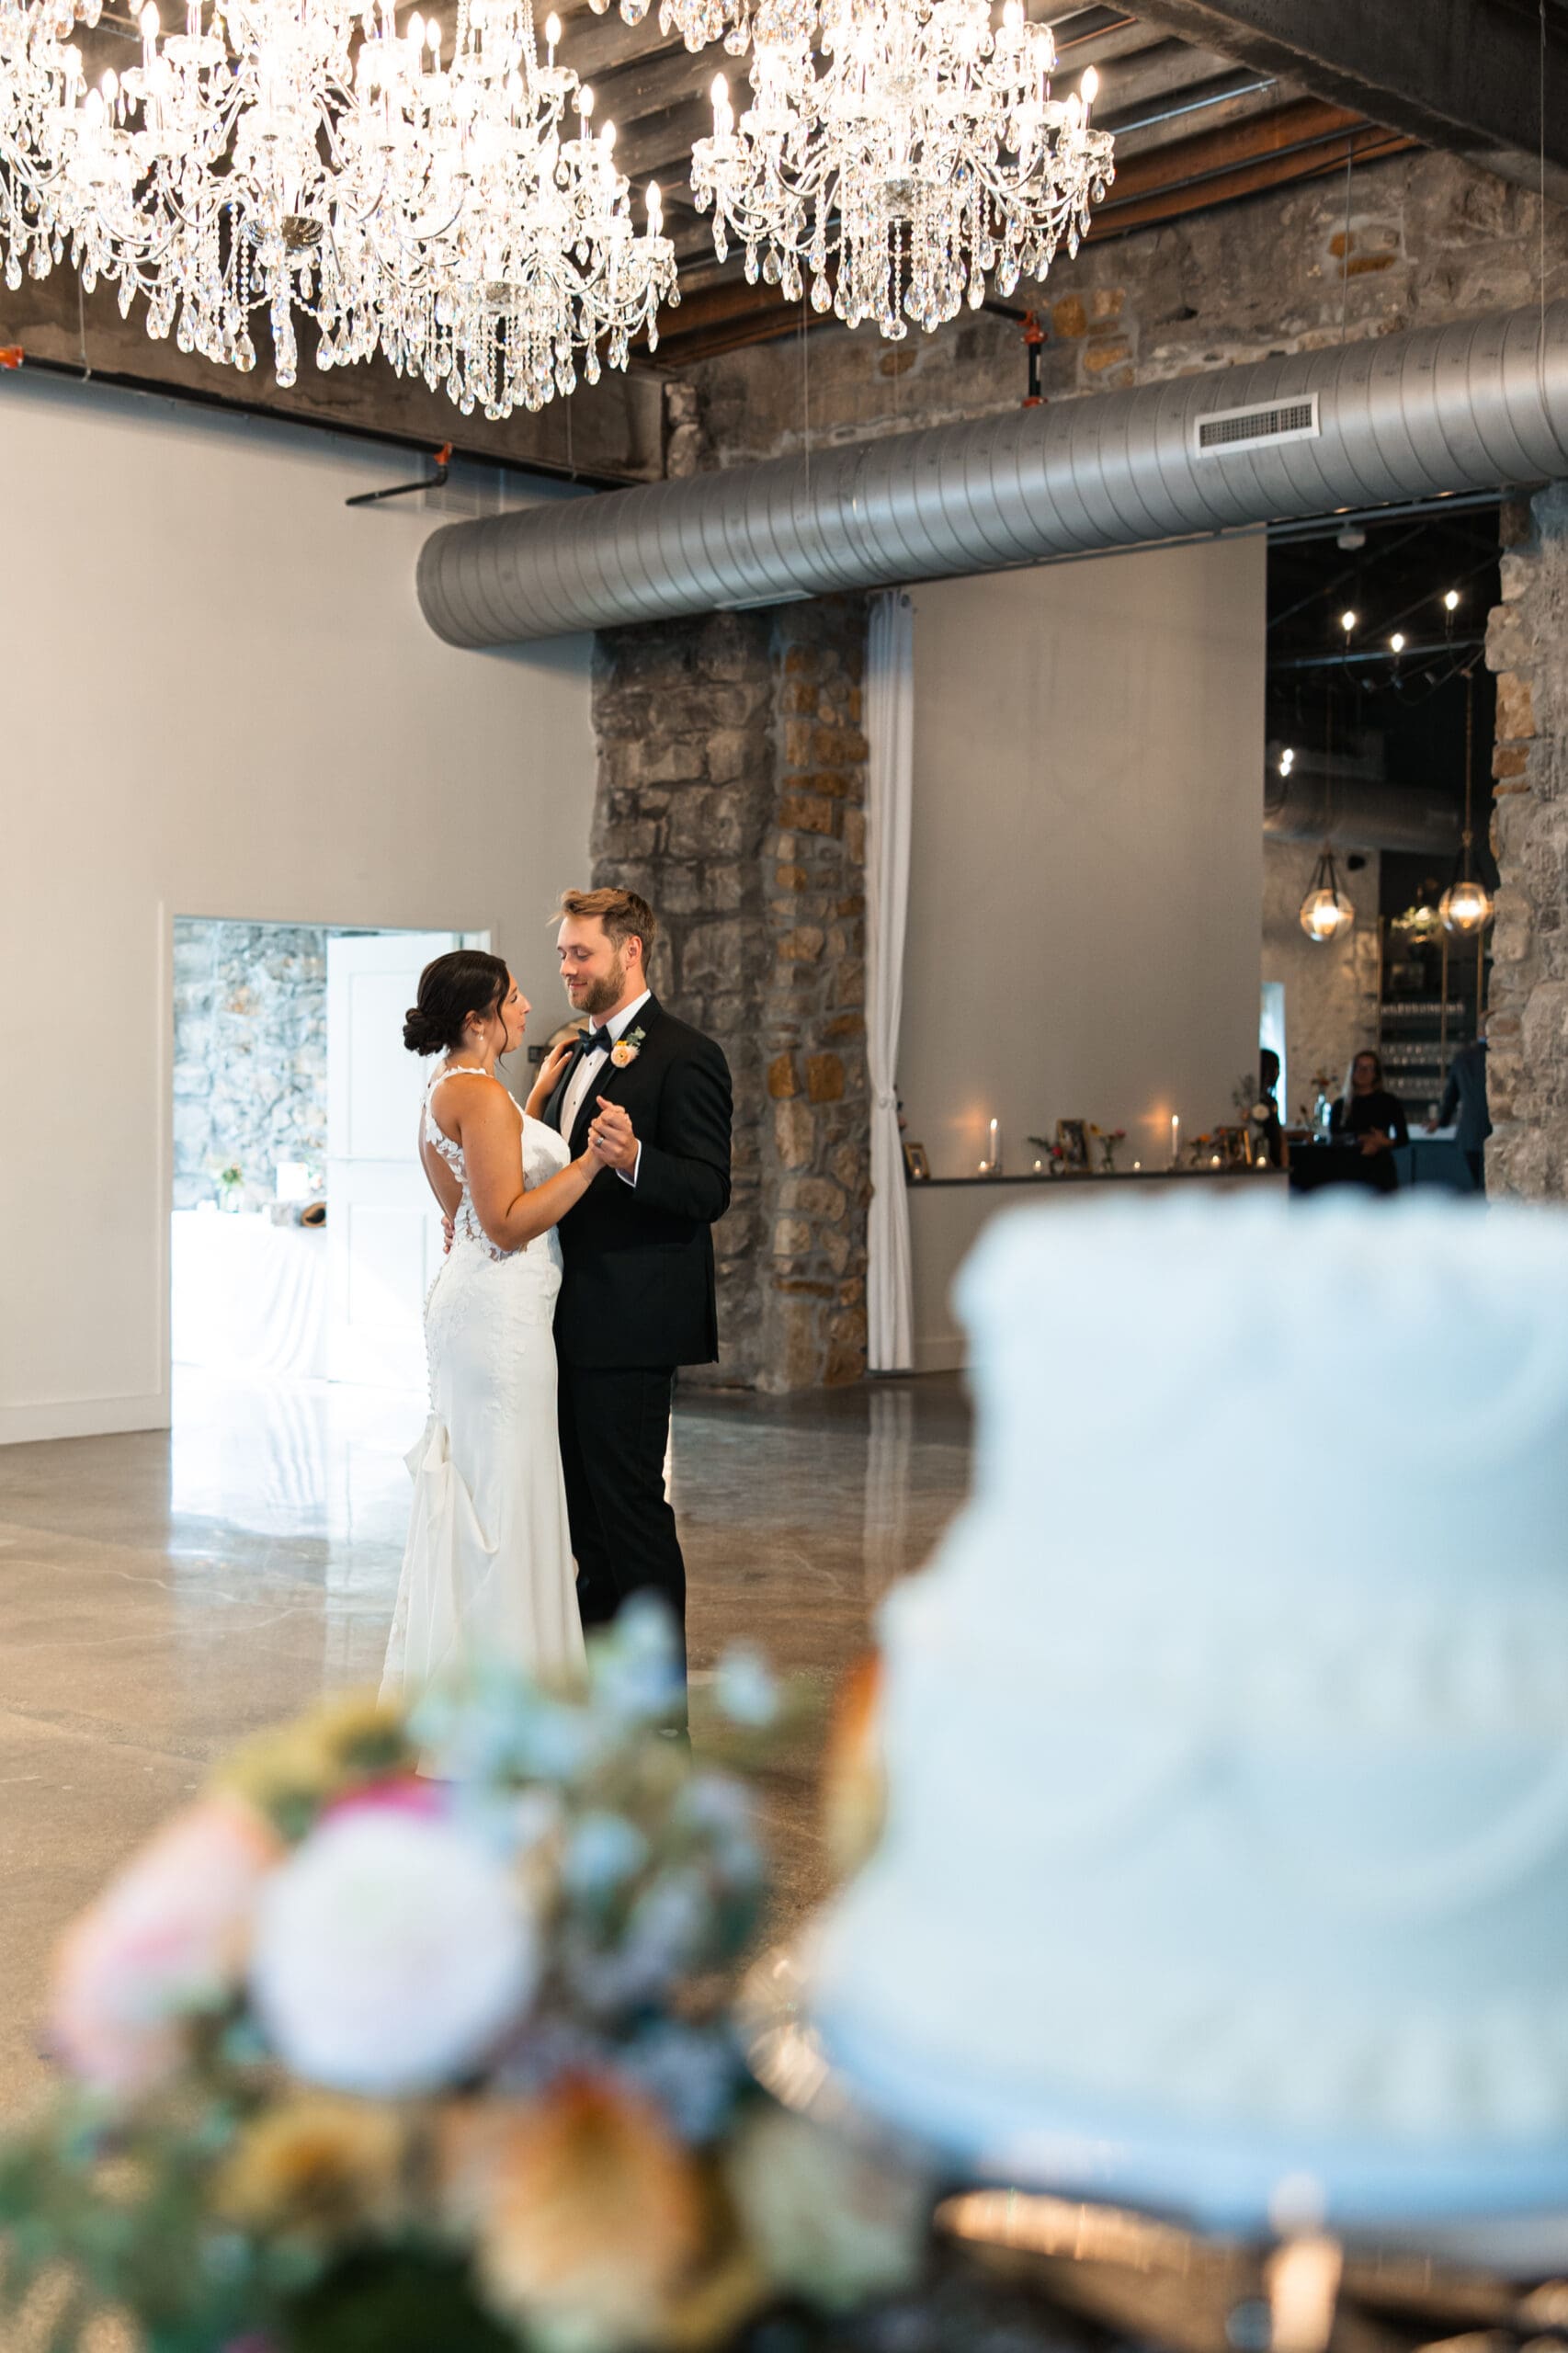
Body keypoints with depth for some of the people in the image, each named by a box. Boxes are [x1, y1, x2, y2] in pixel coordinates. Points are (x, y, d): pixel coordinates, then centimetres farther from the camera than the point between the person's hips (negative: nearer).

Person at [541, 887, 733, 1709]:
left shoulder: (685, 1058, -10)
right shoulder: (581, 1055, 18)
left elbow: (709, 1192, -18)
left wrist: (632, 1159, -35)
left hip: (631, 1325, -9)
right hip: (574, 1323, 9)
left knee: (632, 1509, -4)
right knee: (587, 1511, 15)